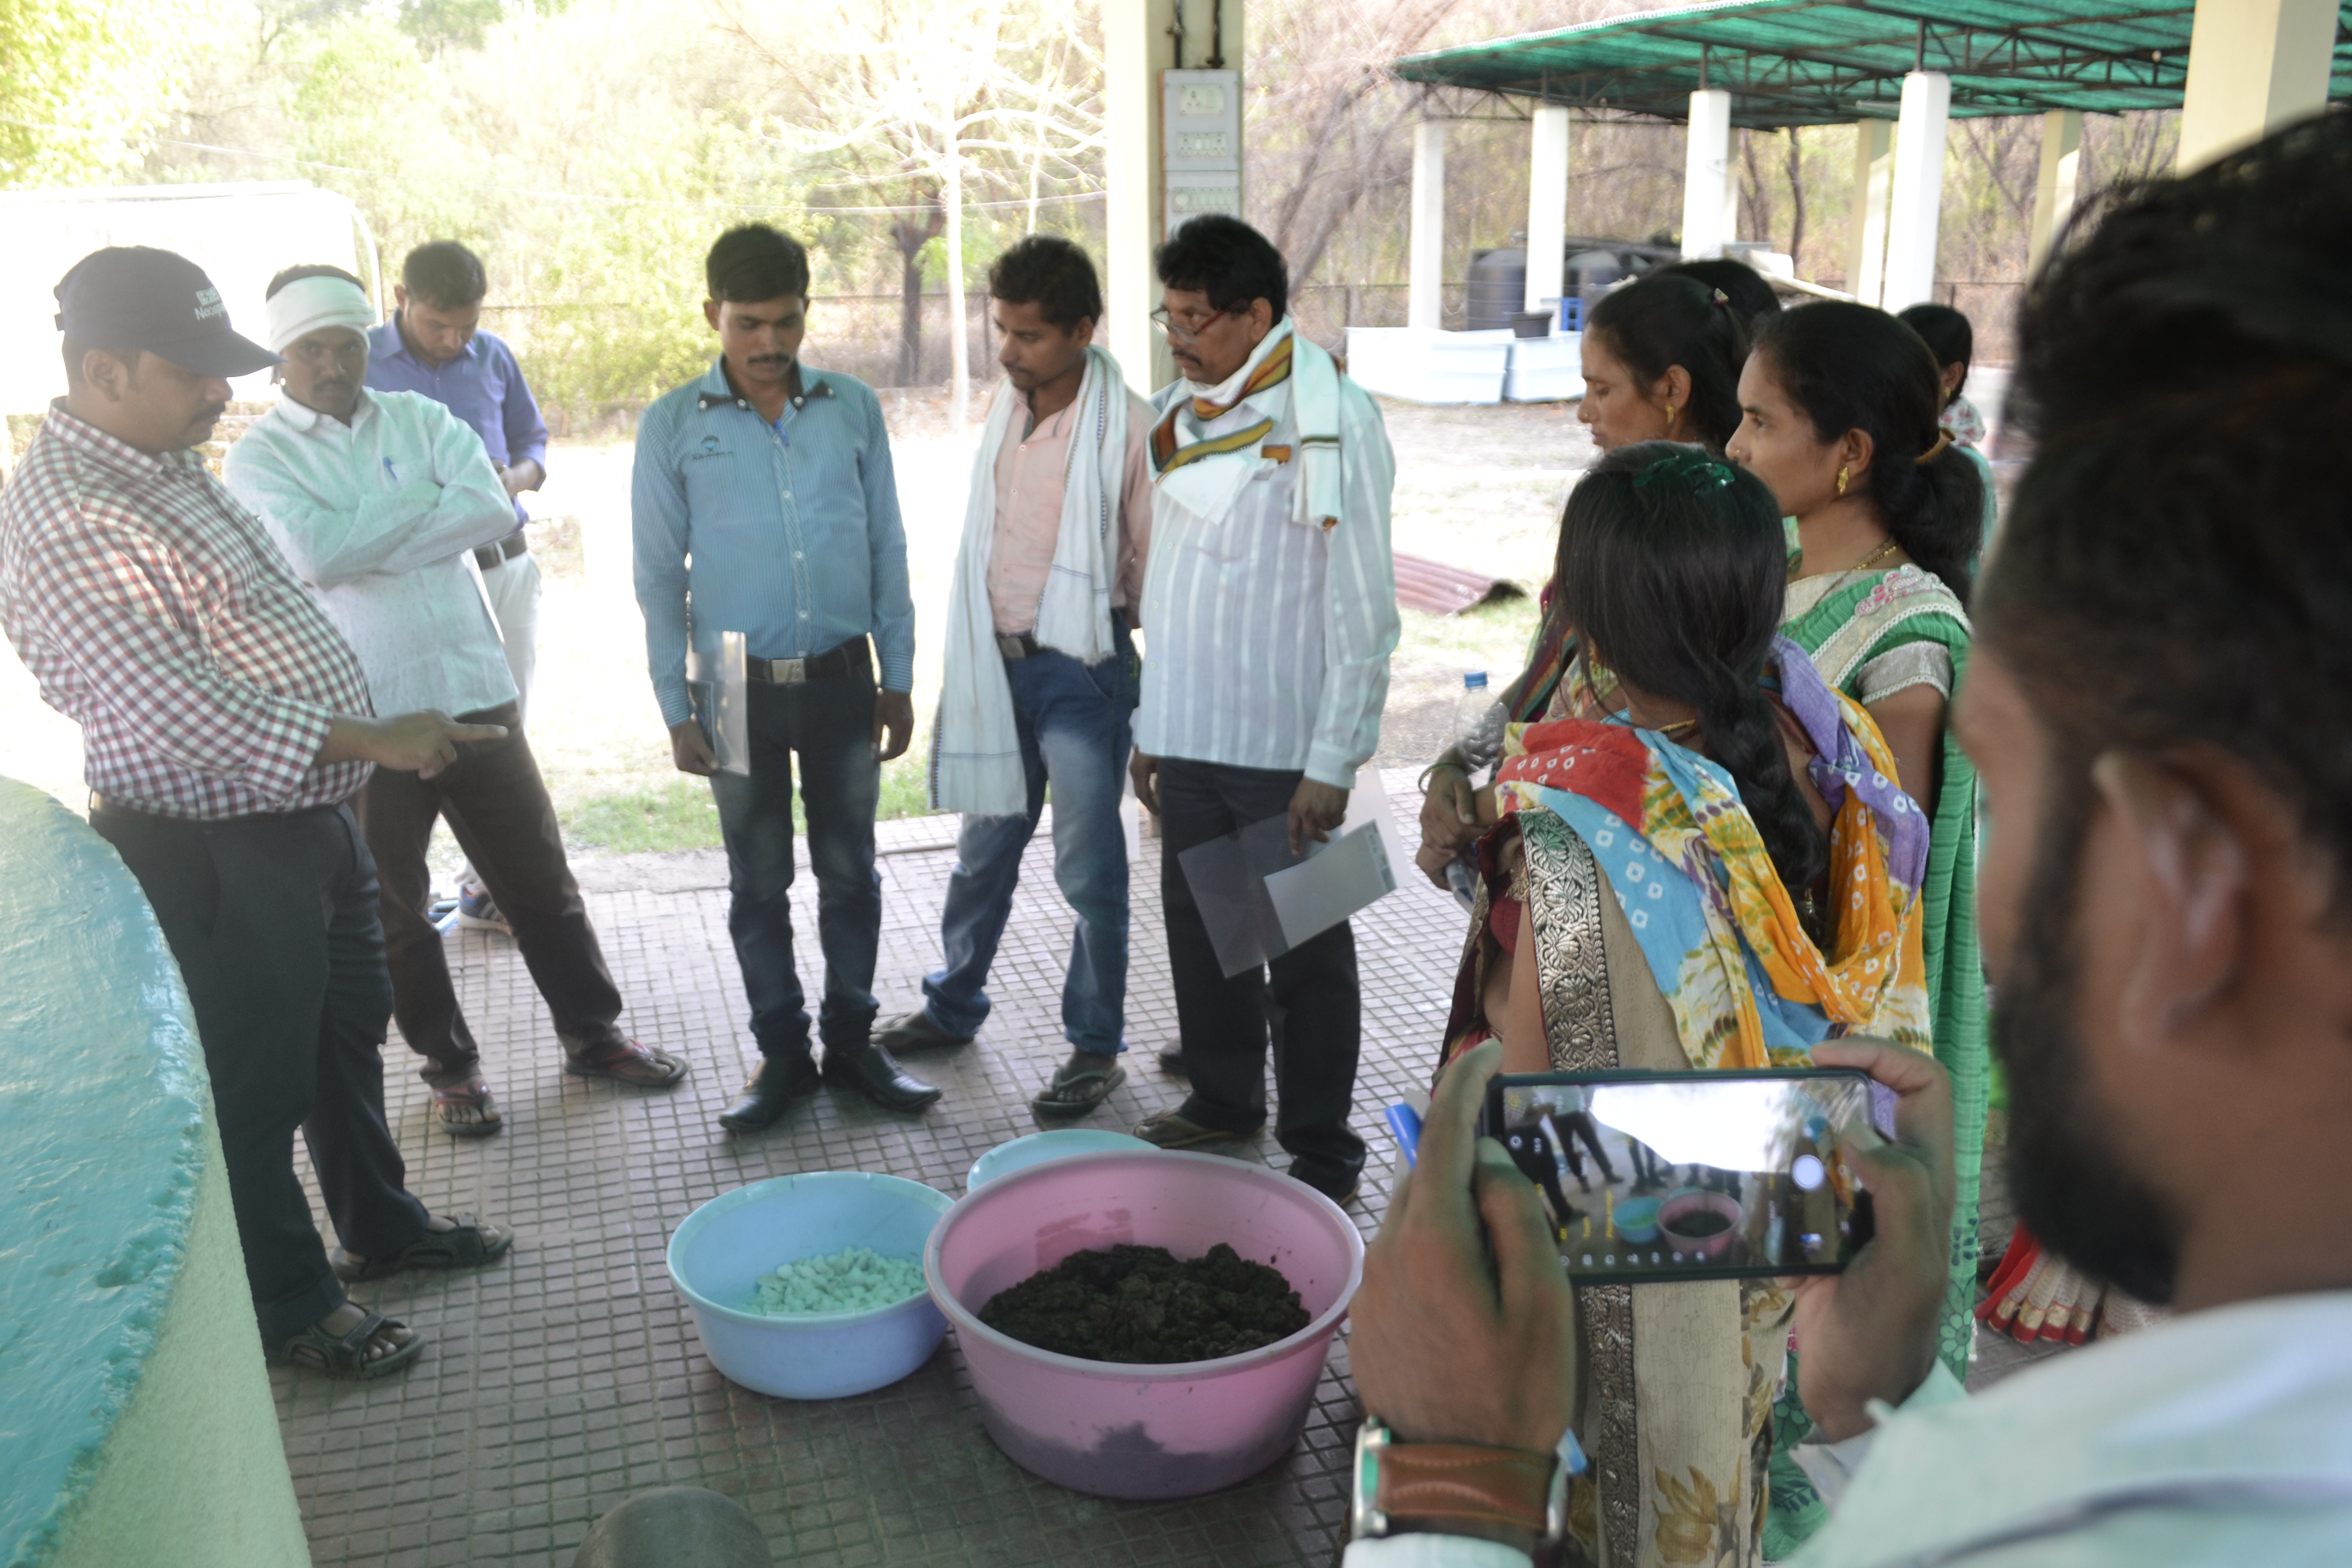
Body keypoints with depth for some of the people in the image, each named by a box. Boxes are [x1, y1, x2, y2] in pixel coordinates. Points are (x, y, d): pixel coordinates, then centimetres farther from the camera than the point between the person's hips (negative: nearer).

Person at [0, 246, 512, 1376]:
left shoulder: (166, 462, 8)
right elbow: (177, 709, -31)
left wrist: (354, 759, 19)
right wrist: (372, 740, -33)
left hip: (308, 816, 10)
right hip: (210, 854, -10)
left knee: (349, 1031, 22)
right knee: (254, 1077, 7)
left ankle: (381, 1224, 42)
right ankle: (290, 1304, 25)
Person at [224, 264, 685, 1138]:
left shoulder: (421, 420, 7)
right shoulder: (257, 459, -1)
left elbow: (492, 509, -10)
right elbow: (313, 556, -20)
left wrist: (361, 547, -14)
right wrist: (425, 497, -10)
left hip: (475, 693, 2)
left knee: (540, 878, 10)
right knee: (394, 909, 10)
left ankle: (592, 1034, 26)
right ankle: (449, 1065, 27)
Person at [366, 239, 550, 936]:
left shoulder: (493, 357, 8)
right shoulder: (360, 364, -3)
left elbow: (533, 442, 17)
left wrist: (515, 478, -6)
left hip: (505, 567, 4)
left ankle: (488, 885, 22)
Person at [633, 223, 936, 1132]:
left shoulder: (853, 408, 1)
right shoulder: (674, 426, -3)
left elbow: (887, 549, 6)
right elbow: (660, 576, 1)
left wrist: (898, 680, 4)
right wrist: (677, 710, -2)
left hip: (842, 679, 1)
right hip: (739, 688, -1)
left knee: (851, 873, 9)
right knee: (759, 884, 10)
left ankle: (852, 1041, 25)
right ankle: (781, 1054, 24)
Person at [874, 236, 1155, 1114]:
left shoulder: (1126, 426, -13)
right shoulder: (1007, 408, 6)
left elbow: (1155, 569, -9)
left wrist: (1155, 697, -9)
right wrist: (970, 664, 16)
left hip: (1081, 667, -6)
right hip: (999, 661, 6)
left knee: (1089, 869, 3)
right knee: (984, 849, 19)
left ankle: (1096, 1048, 19)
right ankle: (953, 1007, 37)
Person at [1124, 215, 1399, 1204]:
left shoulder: (1333, 425, -12)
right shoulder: (1180, 416, 9)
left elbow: (1363, 611, -14)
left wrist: (1332, 762, -16)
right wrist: (1151, 725, 14)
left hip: (1284, 750, -7)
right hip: (1188, 739, 7)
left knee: (1305, 954, 5)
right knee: (1200, 929, 18)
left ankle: (1322, 1156, 20)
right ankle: (1223, 1098, 38)